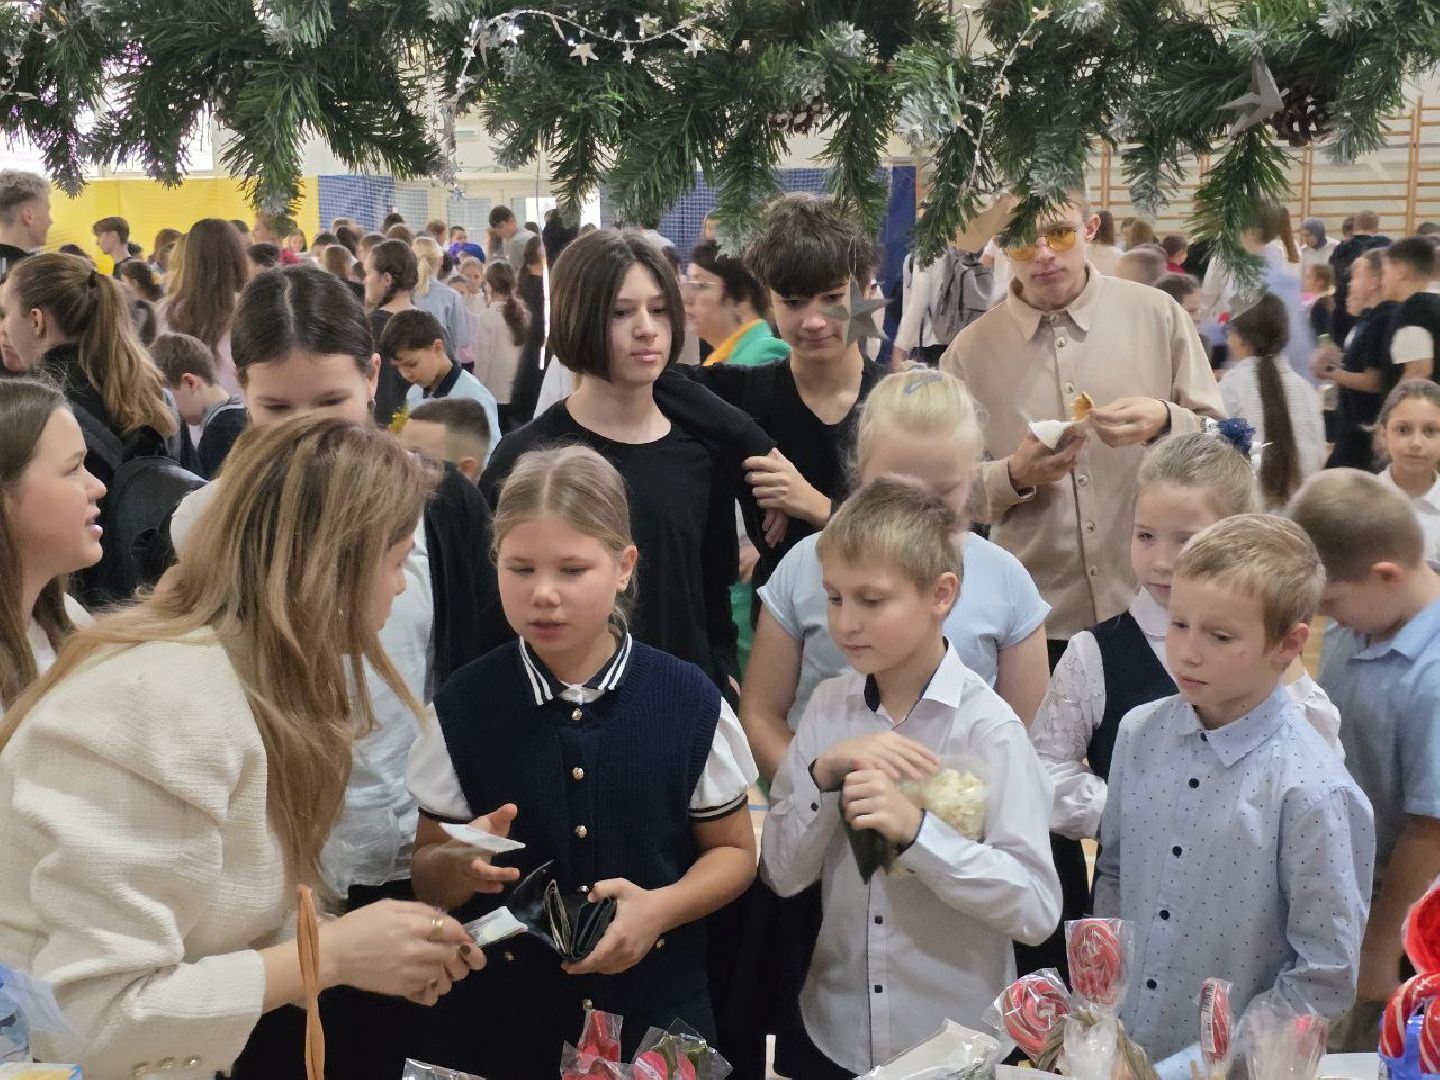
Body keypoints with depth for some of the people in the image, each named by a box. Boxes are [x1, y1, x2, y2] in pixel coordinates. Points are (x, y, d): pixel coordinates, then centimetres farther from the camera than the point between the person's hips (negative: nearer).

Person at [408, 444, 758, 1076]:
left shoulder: (690, 702, -9)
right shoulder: (465, 706, -7)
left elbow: (734, 851, 1)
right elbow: (424, 876, 0)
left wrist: (660, 907, -16)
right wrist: (463, 865, -22)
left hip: (656, 1013, 0)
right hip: (502, 1017, 1)